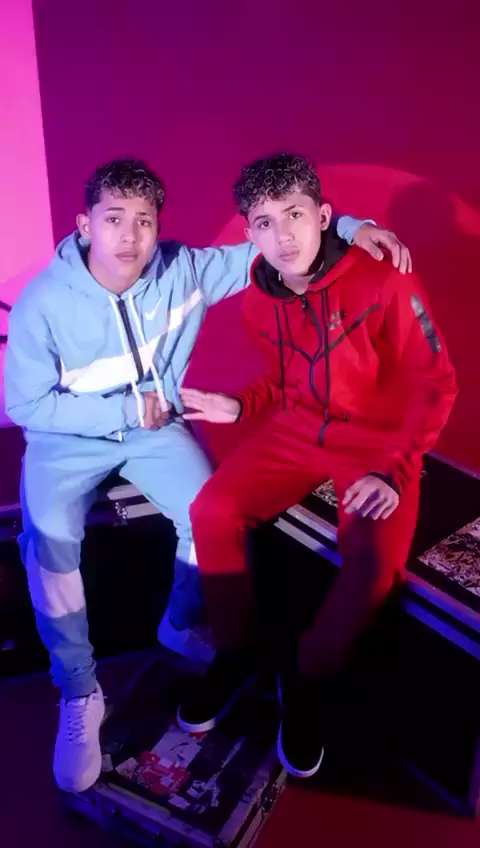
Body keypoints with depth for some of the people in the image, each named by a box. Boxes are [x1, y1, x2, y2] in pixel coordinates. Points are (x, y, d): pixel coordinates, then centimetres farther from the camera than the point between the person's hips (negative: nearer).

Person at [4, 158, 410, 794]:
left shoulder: (183, 270, -13)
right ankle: (79, 694, -7)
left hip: (154, 427, 2)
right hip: (67, 440, -2)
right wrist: (122, 411, -20)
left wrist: (348, 227, -18)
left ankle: (181, 624, 12)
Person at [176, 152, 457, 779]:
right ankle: (237, 652, 8)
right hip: (297, 433, 5)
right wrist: (241, 406, -3)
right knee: (212, 512, -16)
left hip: (379, 443, -4)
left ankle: (308, 678, 3)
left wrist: (393, 470, -22)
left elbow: (435, 384, -13)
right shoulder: (259, 298, 0)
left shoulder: (383, 282, -17)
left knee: (374, 563, -28)